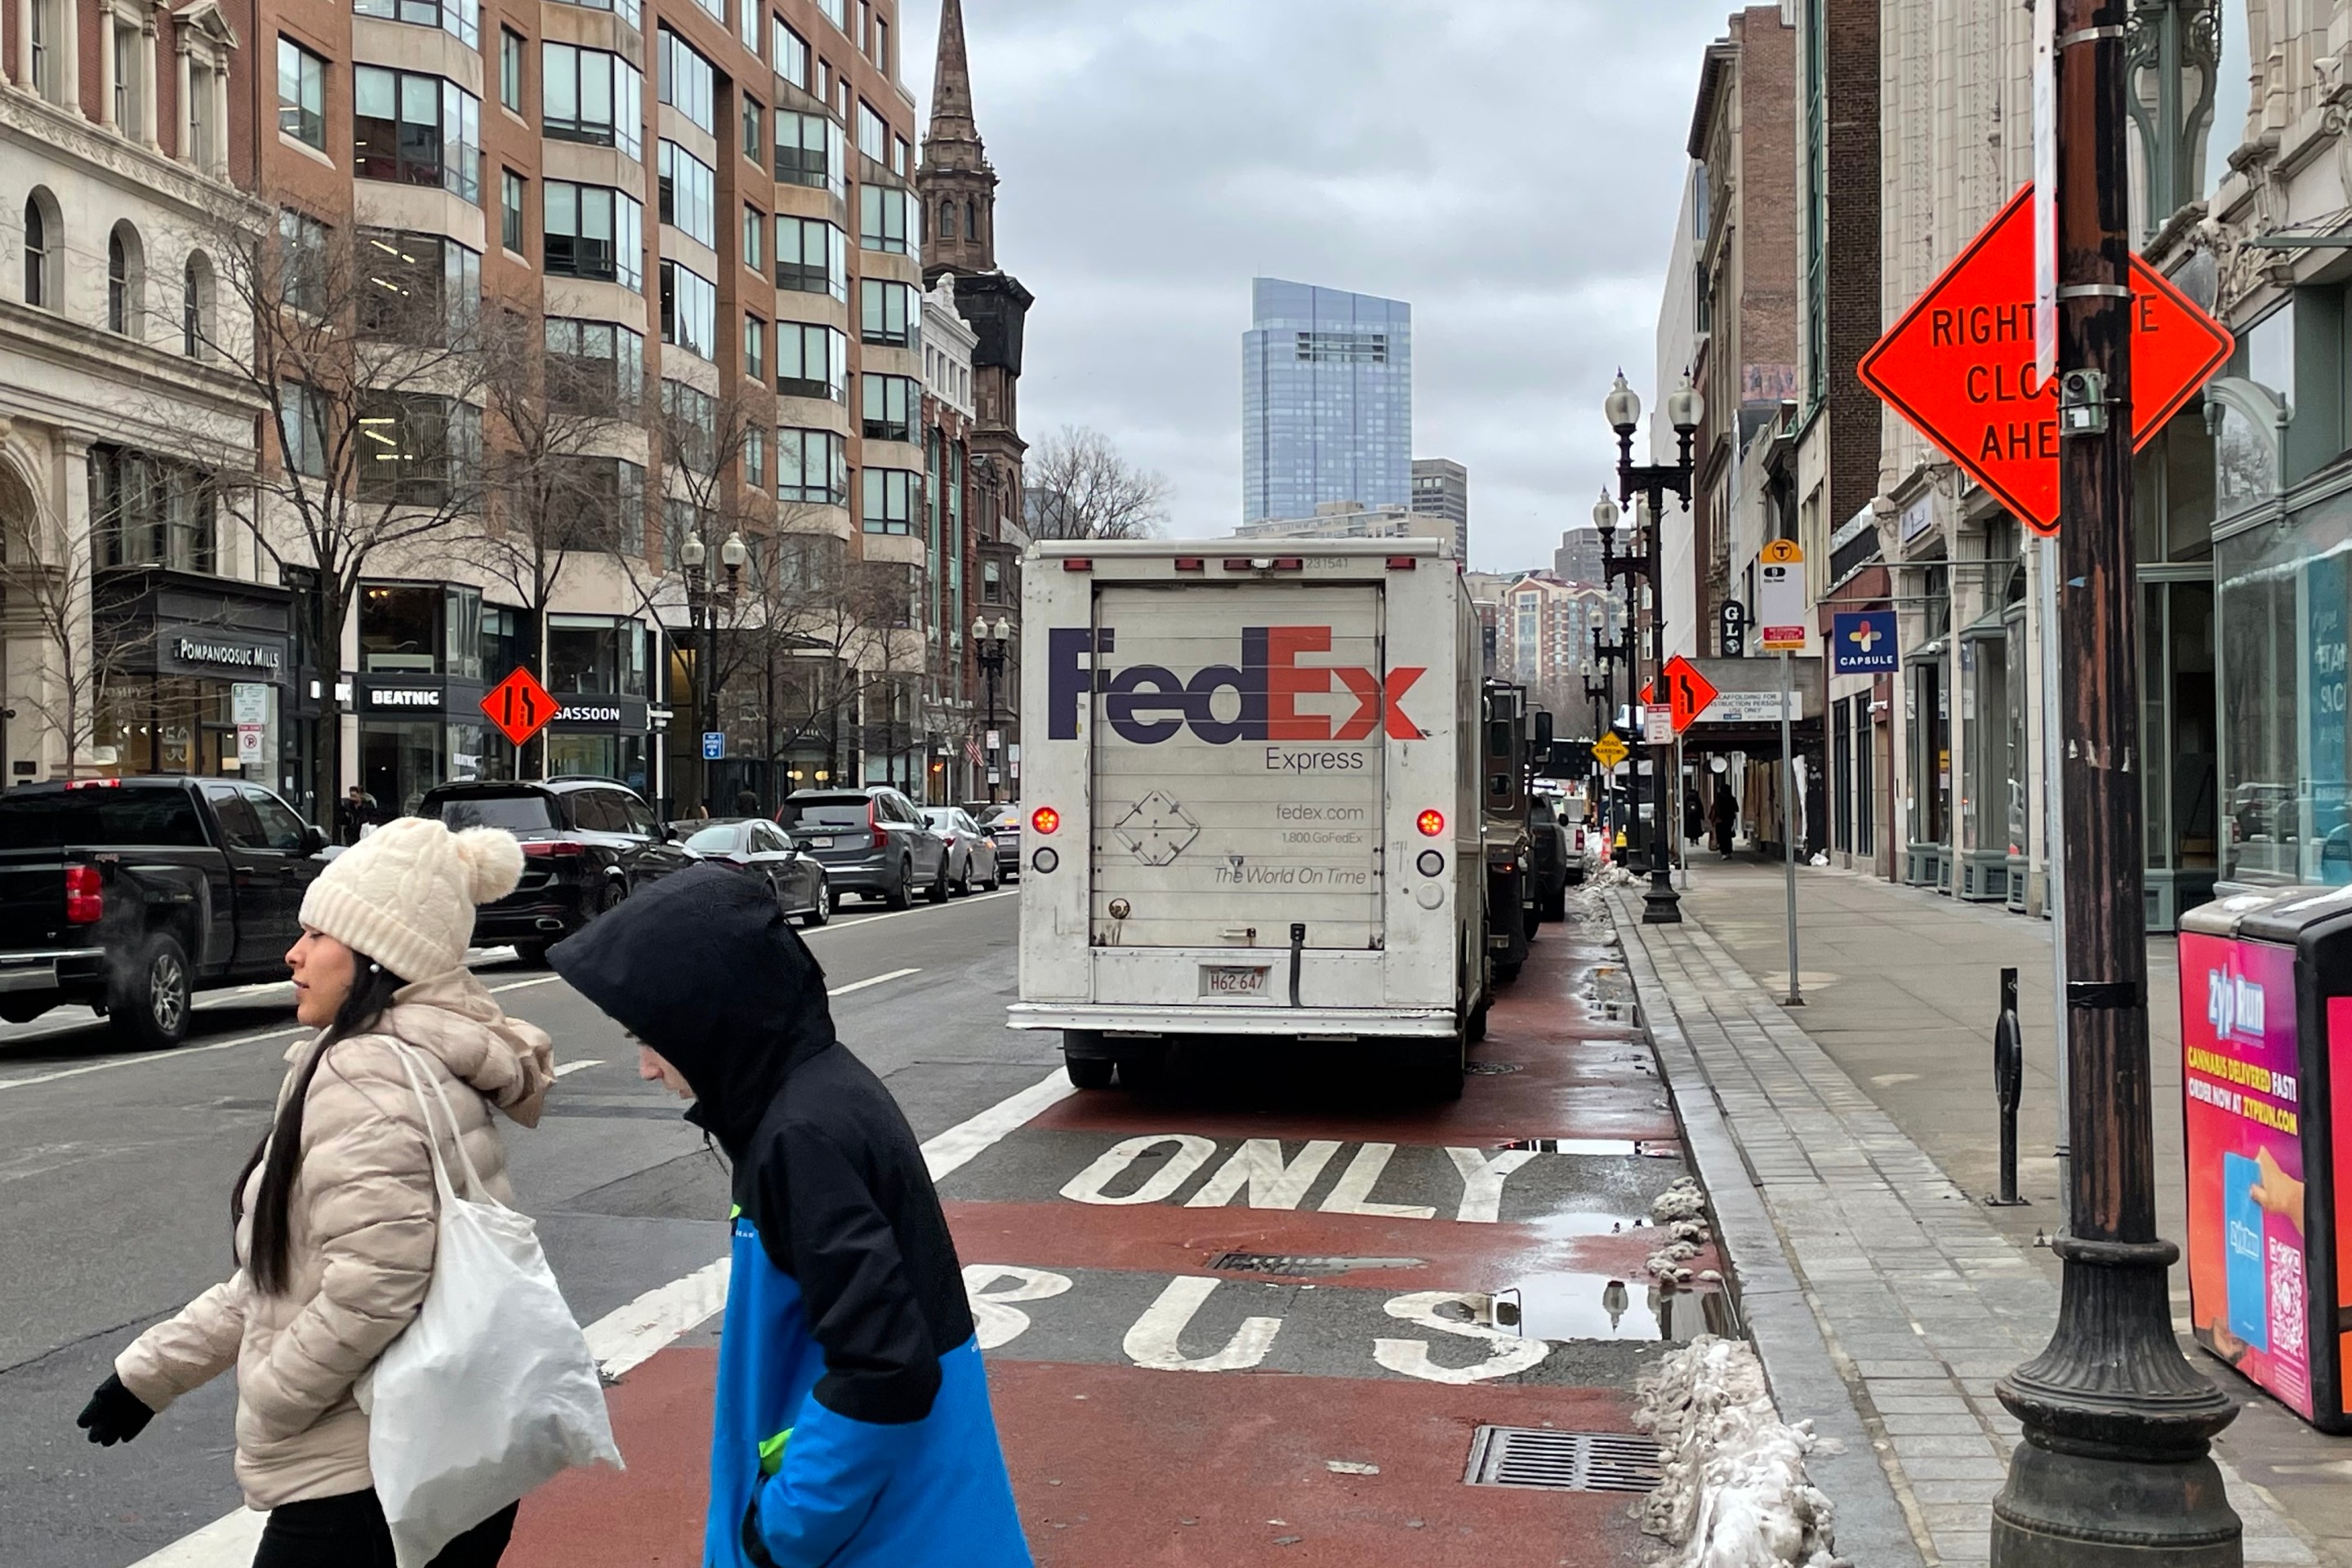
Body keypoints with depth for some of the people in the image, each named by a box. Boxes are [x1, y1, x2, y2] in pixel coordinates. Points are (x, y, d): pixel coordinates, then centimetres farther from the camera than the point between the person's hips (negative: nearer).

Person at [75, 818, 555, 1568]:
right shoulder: (420, 1058, 13)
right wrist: (152, 1369, 19)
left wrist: (264, 1402, -11)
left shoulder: (366, 1071, -17)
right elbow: (285, 1273, 19)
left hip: (370, 1481, -9)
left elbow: (373, 1285, -27)